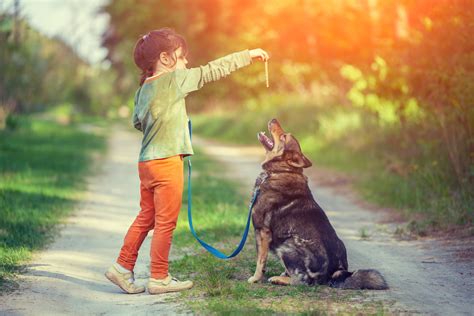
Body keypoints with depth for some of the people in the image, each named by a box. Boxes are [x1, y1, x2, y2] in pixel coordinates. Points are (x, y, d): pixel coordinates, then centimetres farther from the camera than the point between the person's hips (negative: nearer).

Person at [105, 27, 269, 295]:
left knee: (146, 218, 17)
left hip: (147, 162, 8)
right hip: (167, 162, -8)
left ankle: (123, 268, 19)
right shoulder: (175, 80, -11)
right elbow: (212, 71, -8)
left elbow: (138, 121, 18)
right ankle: (159, 278, 10)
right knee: (166, 222, 2)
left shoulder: (144, 88, 11)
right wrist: (248, 55, -2)